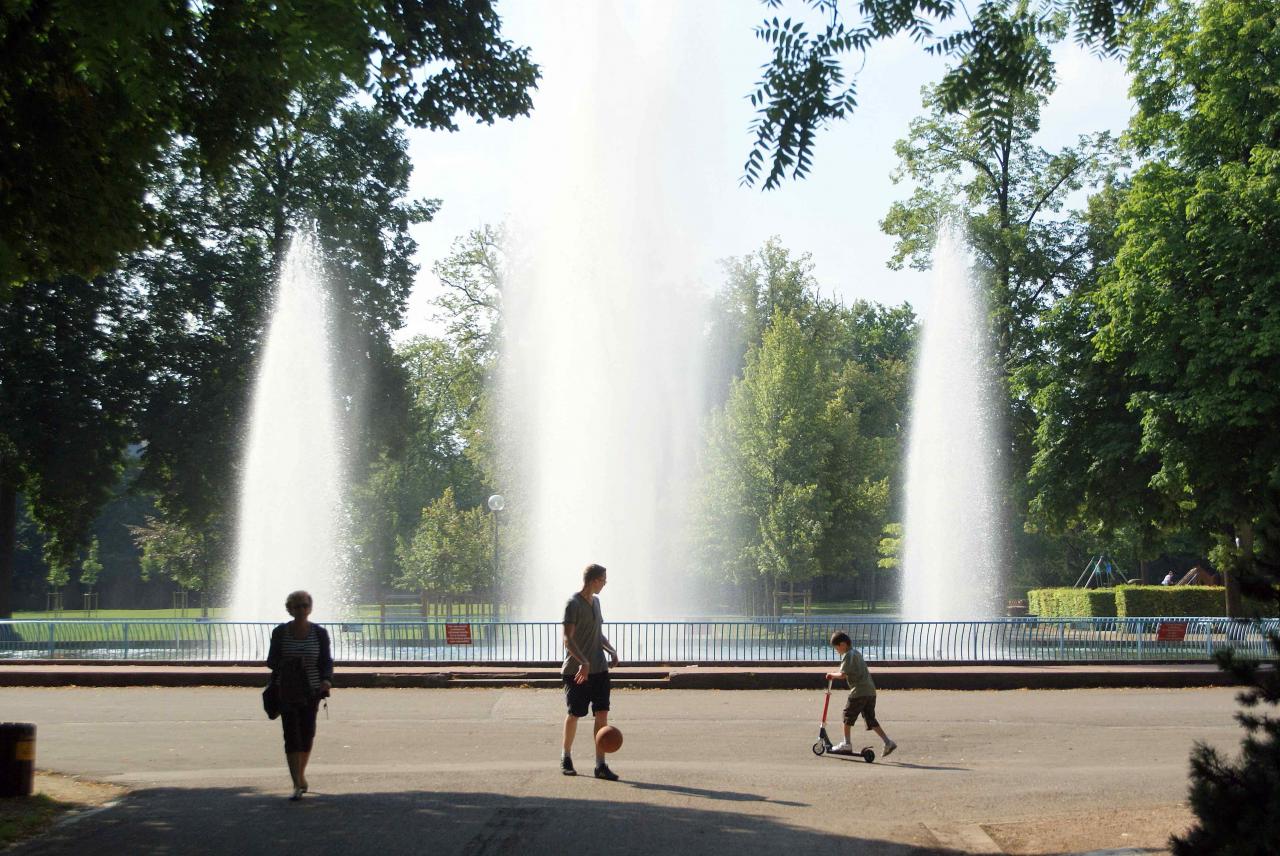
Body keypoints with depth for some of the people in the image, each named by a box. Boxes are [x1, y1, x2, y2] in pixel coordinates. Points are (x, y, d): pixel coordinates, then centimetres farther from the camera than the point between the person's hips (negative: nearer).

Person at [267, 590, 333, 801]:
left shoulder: (320, 633, -1)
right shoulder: (280, 632, -2)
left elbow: (327, 661, 1)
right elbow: (271, 661, 3)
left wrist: (327, 680, -18)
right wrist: (282, 662, -20)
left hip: (311, 691, 1)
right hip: (286, 692, -1)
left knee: (307, 735, 7)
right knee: (291, 736, -8)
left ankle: (301, 775, 31)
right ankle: (297, 785, -7)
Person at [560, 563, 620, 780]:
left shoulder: (595, 601, 13)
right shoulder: (573, 604, -12)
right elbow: (568, 639, -19)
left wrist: (611, 651, 6)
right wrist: (583, 663, -31)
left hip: (599, 669, 7)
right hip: (577, 671, -6)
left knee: (602, 714, -1)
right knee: (574, 714, 6)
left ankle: (600, 766, 2)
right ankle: (566, 758, 27)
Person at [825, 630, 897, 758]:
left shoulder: (847, 655, -7)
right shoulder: (857, 653, 22)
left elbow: (843, 674, -16)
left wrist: (832, 674, 1)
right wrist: (836, 675, 22)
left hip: (859, 692, -9)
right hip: (871, 691, 9)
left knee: (848, 715, 6)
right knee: (871, 719, 10)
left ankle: (846, 744, 11)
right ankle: (888, 741, 1)